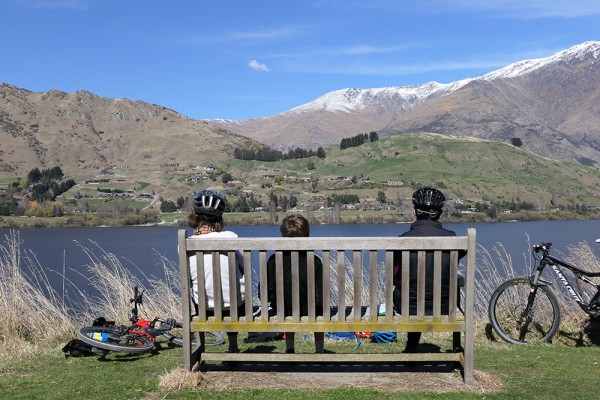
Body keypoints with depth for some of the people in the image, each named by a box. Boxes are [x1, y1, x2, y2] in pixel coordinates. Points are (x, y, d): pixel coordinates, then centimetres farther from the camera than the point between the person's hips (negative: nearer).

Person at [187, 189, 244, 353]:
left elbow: (188, 278, 3)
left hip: (205, 308, 1)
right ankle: (233, 348, 44)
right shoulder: (230, 237, -14)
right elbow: (242, 265, 0)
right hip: (236, 304, -1)